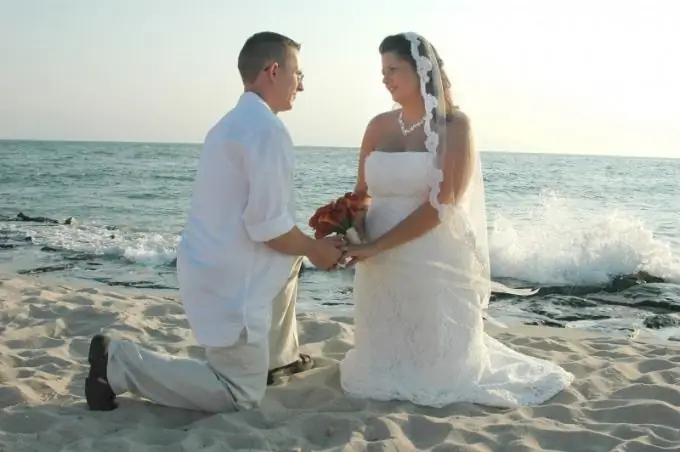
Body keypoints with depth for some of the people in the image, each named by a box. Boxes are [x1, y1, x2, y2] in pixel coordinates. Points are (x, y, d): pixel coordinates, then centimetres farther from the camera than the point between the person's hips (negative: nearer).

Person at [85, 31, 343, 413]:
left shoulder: (236, 122, 14)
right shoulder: (266, 128, -18)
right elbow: (269, 227, -21)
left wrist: (306, 245, 18)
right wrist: (315, 249, -4)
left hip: (215, 265, 10)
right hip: (230, 280, -10)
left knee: (291, 261, 29)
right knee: (244, 397, -1)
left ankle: (279, 356, 36)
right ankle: (119, 362, -3)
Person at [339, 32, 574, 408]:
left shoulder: (454, 125, -8)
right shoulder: (379, 126, 6)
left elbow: (440, 205, -16)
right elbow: (362, 193, 9)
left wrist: (377, 246, -20)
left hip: (434, 265, -4)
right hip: (380, 265, 4)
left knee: (435, 365, 6)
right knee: (384, 362, 13)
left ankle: (441, 376, 34)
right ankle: (389, 376, 41)